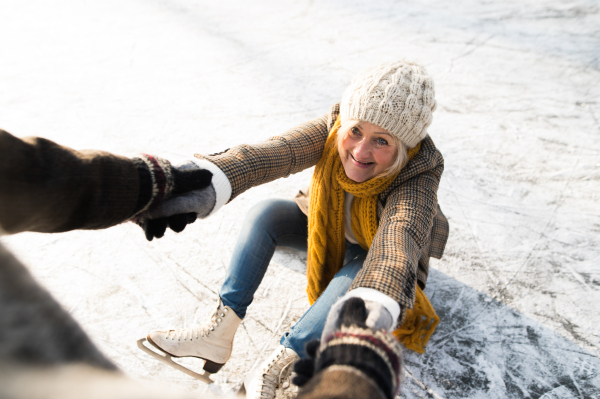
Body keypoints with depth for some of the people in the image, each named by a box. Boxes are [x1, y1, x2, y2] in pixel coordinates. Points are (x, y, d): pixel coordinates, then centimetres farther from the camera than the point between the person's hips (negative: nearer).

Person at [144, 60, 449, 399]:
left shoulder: (419, 173, -34)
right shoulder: (334, 129, -27)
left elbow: (402, 233, -55)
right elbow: (273, 153, -45)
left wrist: (376, 304, -76)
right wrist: (207, 186, -65)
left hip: (372, 249, -2)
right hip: (328, 230, 3)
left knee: (363, 275, -36)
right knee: (268, 212, -21)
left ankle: (276, 368, -25)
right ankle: (218, 332, -19)